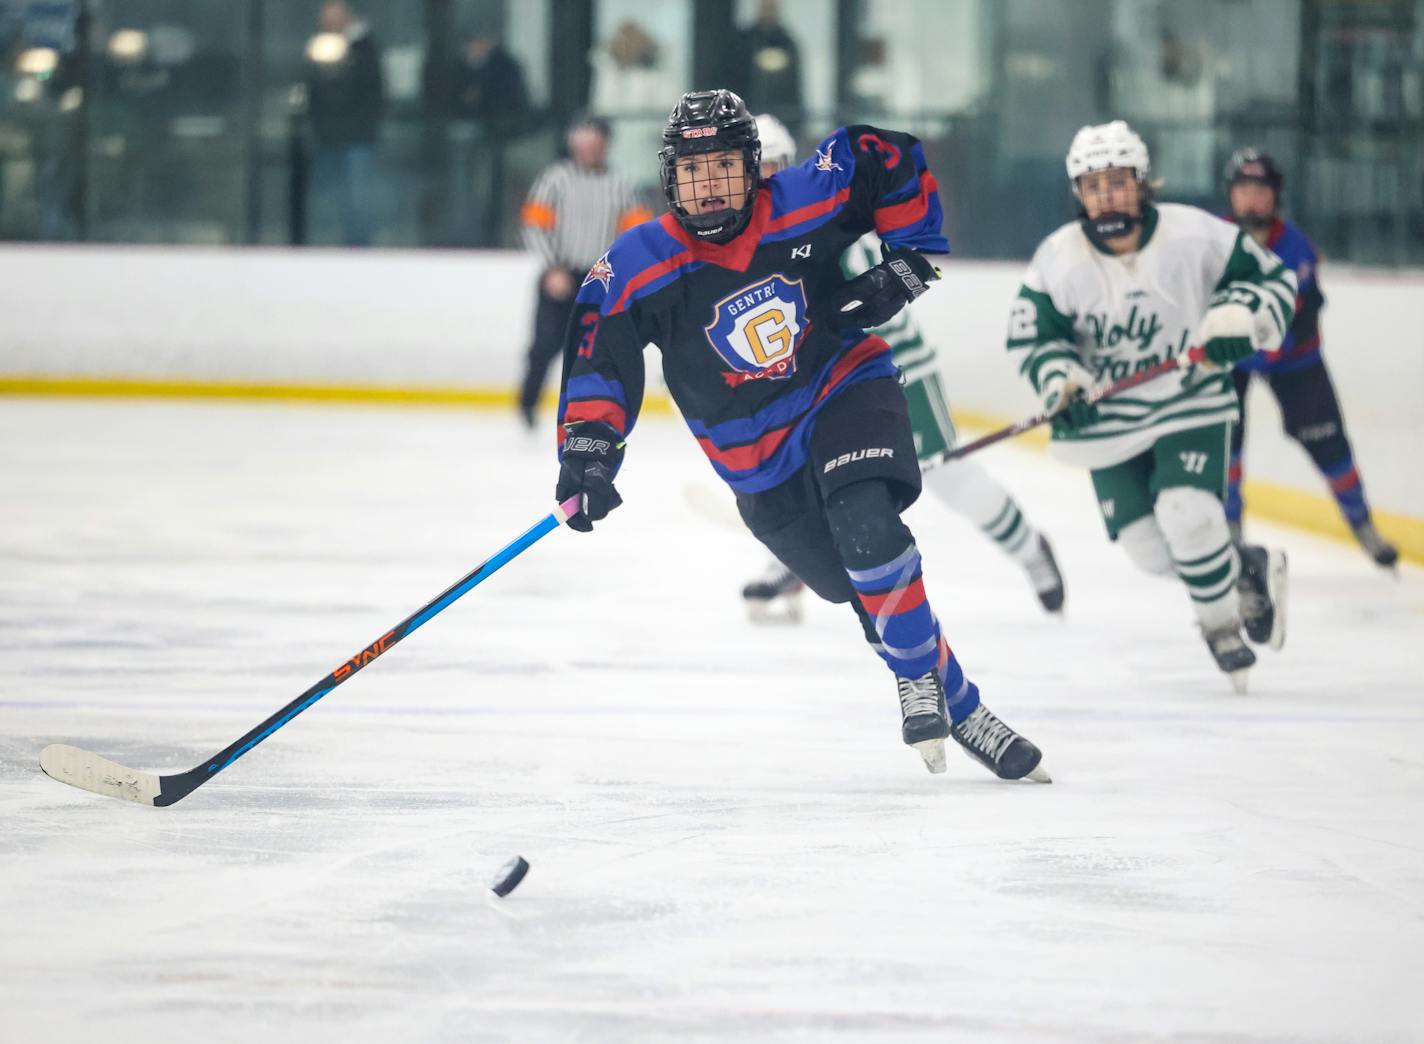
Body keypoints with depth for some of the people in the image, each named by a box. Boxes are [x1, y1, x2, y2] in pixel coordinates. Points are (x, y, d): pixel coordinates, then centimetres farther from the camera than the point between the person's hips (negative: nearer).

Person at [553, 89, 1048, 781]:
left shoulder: (809, 200, -13)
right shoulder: (637, 269, -15)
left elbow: (898, 163, 0)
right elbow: (598, 352, -12)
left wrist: (908, 259, -3)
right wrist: (587, 442, -24)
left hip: (847, 388, -1)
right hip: (760, 455, 1)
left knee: (864, 524, -29)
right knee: (871, 591, 2)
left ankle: (921, 680, -11)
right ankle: (957, 706, 20)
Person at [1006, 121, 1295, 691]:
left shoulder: (1194, 235, -15)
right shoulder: (1058, 260, -13)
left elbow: (1272, 278, -4)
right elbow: (1030, 337, -3)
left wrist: (1238, 317, -22)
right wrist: (1060, 378, -21)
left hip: (1191, 403, -2)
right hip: (1108, 420, 2)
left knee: (1187, 517, -22)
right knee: (1148, 547, -2)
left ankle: (1222, 627, 3)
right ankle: (1245, 572, 26)